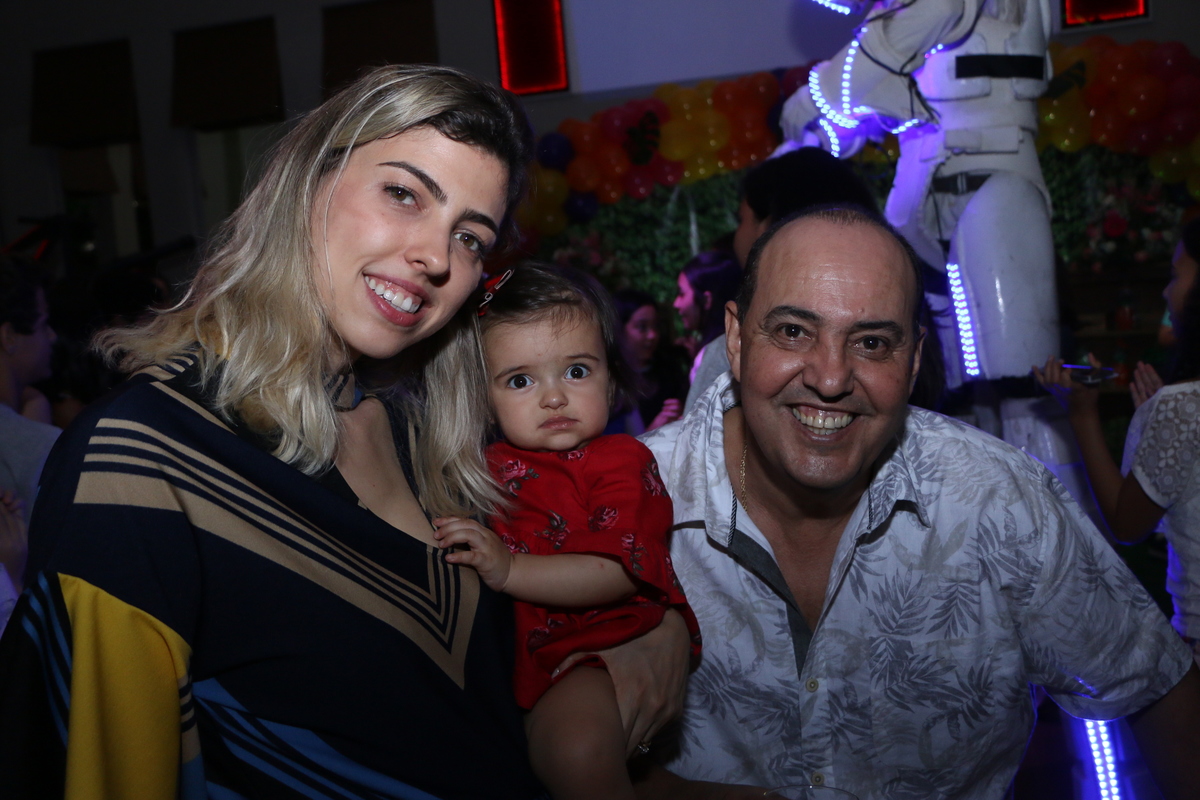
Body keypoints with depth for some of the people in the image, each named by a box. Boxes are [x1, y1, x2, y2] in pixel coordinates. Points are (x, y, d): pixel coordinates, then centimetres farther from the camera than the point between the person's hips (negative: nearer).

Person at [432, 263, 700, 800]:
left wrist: (509, 569, -23)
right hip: (505, 642, 7)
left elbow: (615, 574, -17)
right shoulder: (493, 464, 17)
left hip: (594, 643, -6)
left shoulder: (620, 460, -1)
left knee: (576, 745, -34)